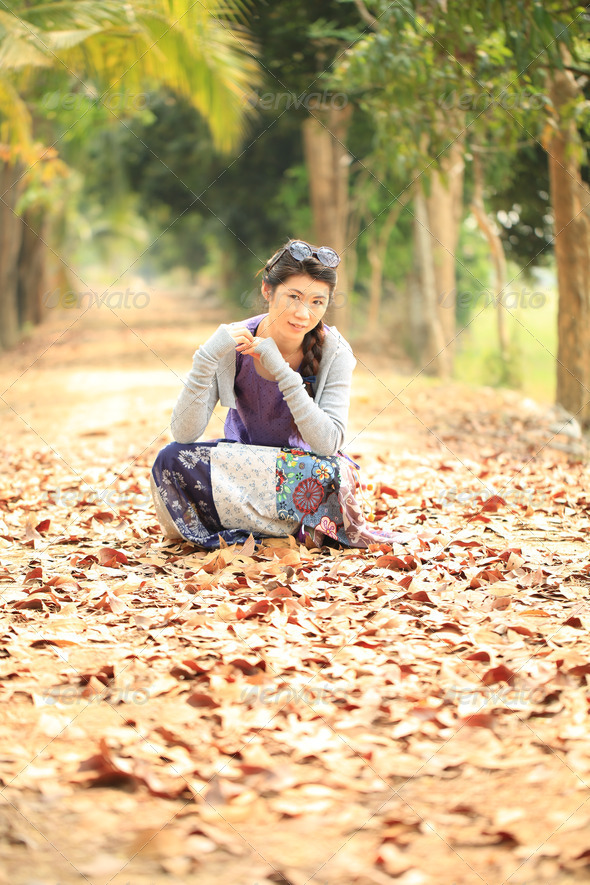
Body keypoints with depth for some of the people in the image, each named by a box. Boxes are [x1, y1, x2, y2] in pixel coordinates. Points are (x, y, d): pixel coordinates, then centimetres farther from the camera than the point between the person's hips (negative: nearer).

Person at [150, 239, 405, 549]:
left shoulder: (334, 351, -17)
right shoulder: (232, 343, -15)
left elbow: (327, 444, -27)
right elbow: (184, 434, -20)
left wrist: (282, 371, -32)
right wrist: (207, 358, -33)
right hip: (243, 464, 3)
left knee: (331, 472, -36)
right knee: (171, 460, -26)